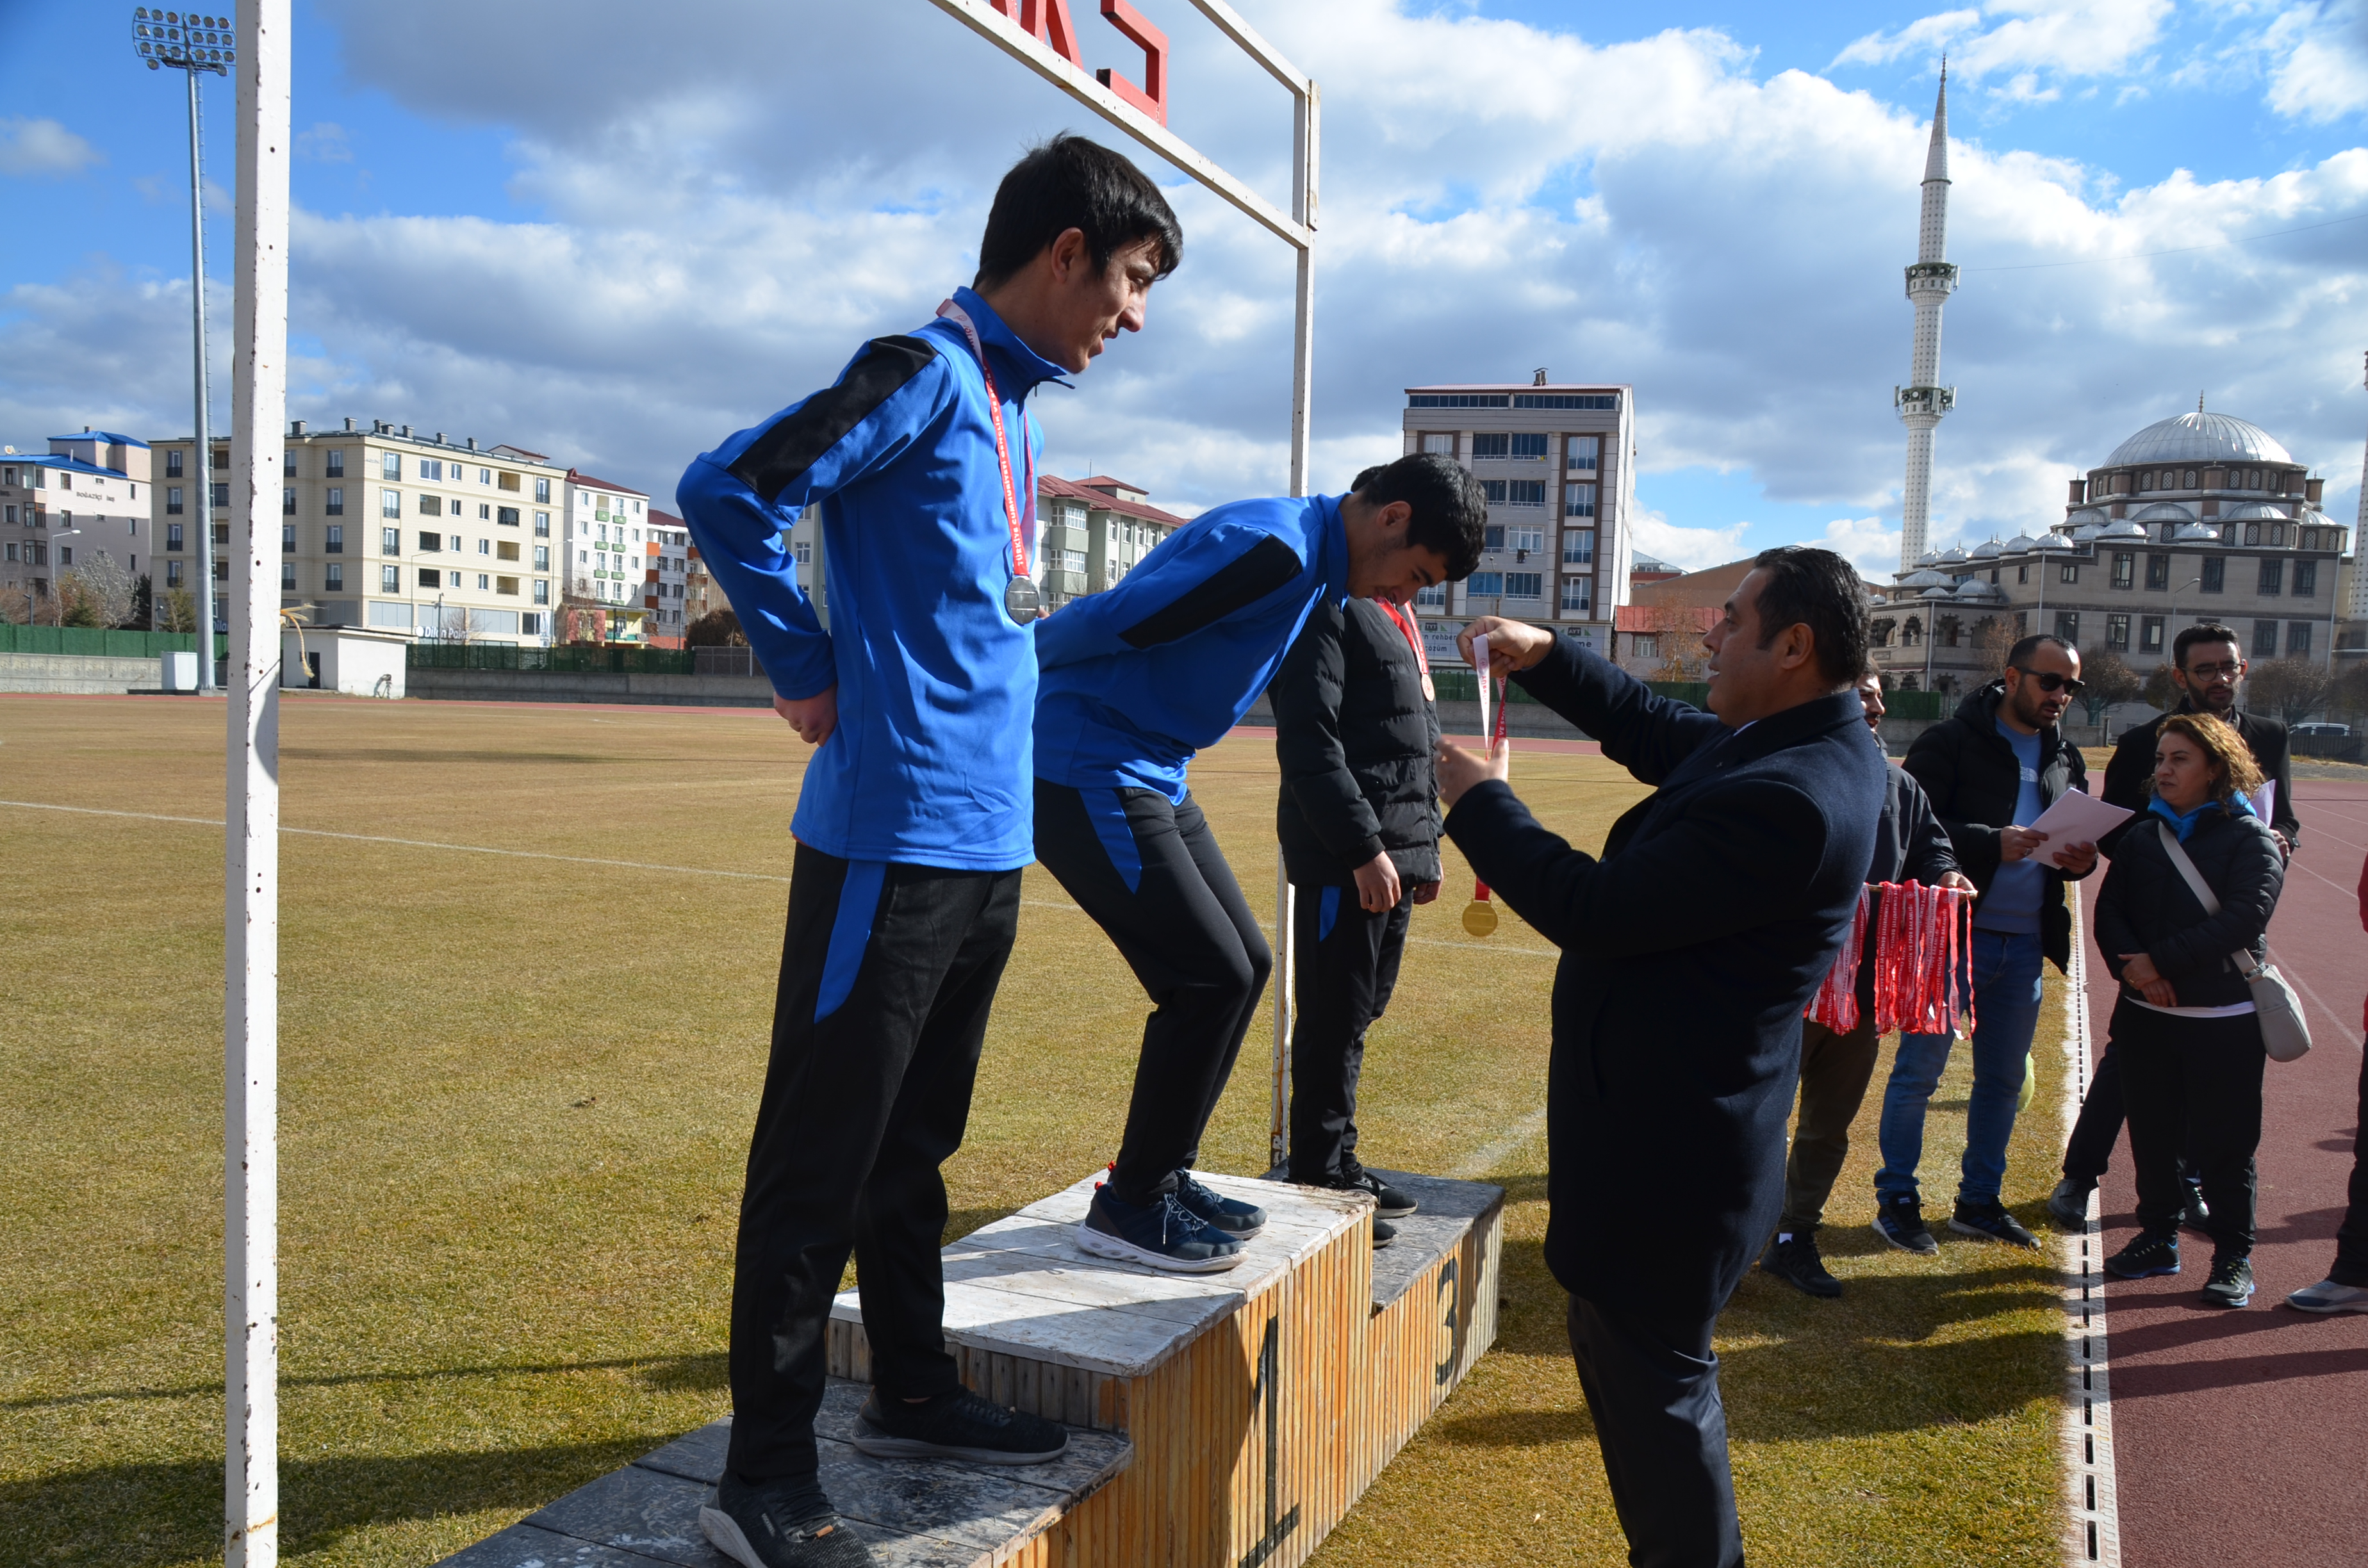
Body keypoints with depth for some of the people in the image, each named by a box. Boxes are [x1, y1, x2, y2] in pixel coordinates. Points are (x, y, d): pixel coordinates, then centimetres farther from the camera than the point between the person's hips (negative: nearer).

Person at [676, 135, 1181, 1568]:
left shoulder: (1017, 405, 17)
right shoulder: (926, 373, -10)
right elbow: (728, 493, -18)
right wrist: (814, 679, -11)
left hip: (987, 843, 9)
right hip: (896, 840, -9)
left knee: (916, 1142, 19)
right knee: (821, 1160, 0)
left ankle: (913, 1391, 33)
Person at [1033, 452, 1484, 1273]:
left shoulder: (1315, 563, 12)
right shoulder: (1272, 550, -21)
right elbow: (1114, 621, -23)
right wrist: (1032, 654, -7)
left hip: (1153, 777, 10)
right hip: (1085, 774, -10)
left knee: (1245, 964, 10)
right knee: (1212, 976, -10)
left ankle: (1165, 1175, 22)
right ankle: (1129, 1205, 5)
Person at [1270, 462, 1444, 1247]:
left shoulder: (1395, 618, 21)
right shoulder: (1326, 609, -10)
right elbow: (1310, 743, -19)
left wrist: (1426, 844, 21)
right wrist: (1363, 847, -22)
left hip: (1392, 855, 9)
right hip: (1344, 861, -9)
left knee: (1358, 1015, 15)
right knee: (1335, 1020, -3)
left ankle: (1339, 1165, 25)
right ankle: (1319, 1177, 8)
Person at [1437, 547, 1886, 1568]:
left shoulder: (1790, 796, -28)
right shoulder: (1791, 743, 3)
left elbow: (1592, 912, -25)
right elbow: (1652, 730, 20)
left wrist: (1479, 801, -12)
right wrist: (1546, 657, 10)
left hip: (1669, 1148, -10)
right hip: (1663, 1117, 10)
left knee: (1649, 1379, 6)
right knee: (1621, 1354, 25)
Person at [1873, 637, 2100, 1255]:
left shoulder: (2065, 758, 13)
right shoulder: (1952, 741, -8)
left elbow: (2081, 836, 20)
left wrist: (2081, 860, -4)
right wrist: (1992, 844, -26)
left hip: (2025, 943, 7)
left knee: (2003, 1079, 14)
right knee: (1919, 1071, 1)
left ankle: (1979, 1201, 28)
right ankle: (1896, 1201, 12)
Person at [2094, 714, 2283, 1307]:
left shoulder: (2251, 840, -3)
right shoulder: (2142, 836, 11)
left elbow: (2243, 919, -17)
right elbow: (2109, 910, 4)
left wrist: (2161, 960, -19)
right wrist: (2131, 966, -16)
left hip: (2224, 1020, -4)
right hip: (2145, 1015, 5)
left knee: (2224, 1145, 1)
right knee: (2152, 1136, 12)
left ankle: (2233, 1257, 13)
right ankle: (2158, 1238, 25)